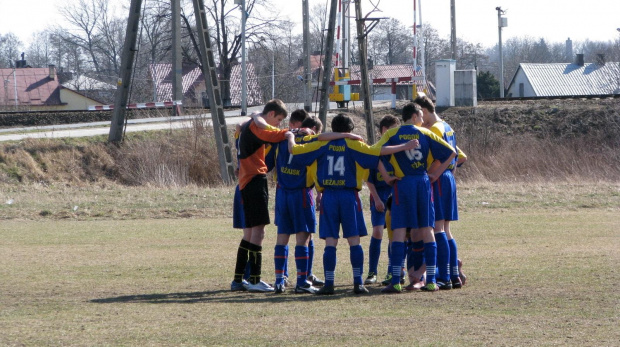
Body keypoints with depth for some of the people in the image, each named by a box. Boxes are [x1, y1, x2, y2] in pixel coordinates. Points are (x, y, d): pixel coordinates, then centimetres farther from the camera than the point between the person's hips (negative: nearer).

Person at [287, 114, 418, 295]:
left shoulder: (322, 145, 4)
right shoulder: (353, 145, 0)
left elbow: (293, 149, 6)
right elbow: (378, 152, -7)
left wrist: (290, 136, 27)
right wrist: (404, 146, -3)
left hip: (328, 197, 1)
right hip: (349, 197, -1)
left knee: (330, 242, 1)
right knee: (354, 240, 3)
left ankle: (329, 283, -5)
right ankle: (358, 283, -1)